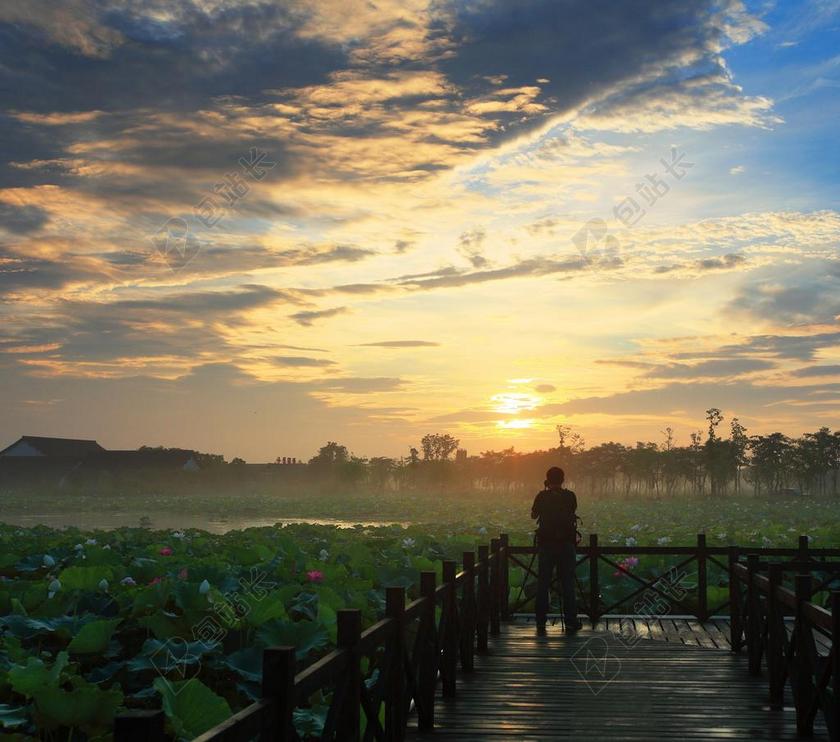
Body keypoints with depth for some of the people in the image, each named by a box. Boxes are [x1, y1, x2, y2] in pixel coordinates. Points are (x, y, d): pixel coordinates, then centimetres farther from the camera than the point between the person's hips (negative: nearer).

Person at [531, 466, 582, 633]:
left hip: (545, 544, 0)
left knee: (543, 583, 6)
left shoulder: (542, 496, -4)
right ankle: (570, 621, 4)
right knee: (568, 583, 5)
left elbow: (533, 515, 11)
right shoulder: (570, 496, -4)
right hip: (566, 544, 0)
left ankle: (541, 622, 6)